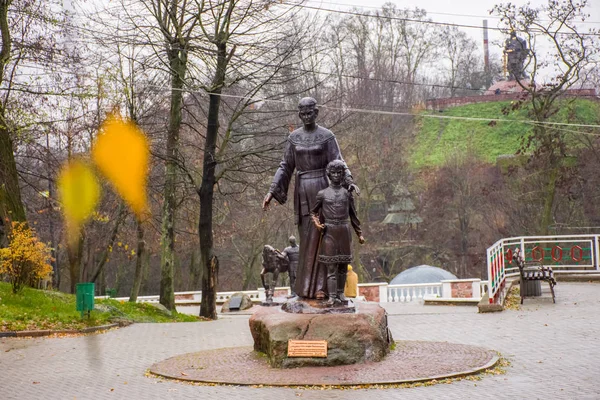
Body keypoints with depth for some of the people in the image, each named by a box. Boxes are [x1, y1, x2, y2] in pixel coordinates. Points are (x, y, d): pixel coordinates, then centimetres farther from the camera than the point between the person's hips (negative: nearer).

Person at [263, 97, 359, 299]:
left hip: (321, 189, -4)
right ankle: (307, 285, 12)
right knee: (307, 238, 5)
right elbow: (285, 167, 9)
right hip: (302, 191, 4)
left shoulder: (327, 136, -2)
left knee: (319, 237, -6)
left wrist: (349, 182, -27)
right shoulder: (293, 137, 9)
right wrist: (272, 191, 1)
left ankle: (319, 286, -4)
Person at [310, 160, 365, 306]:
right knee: (331, 266, -5)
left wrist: (359, 233, 15)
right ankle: (332, 296, -8)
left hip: (344, 232, 2)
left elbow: (353, 215, 15)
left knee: (343, 265, 6)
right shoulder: (322, 194, 5)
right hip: (329, 232, -2)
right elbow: (314, 212, 15)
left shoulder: (347, 193, 9)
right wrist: (317, 223, -4)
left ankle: (341, 293, 17)